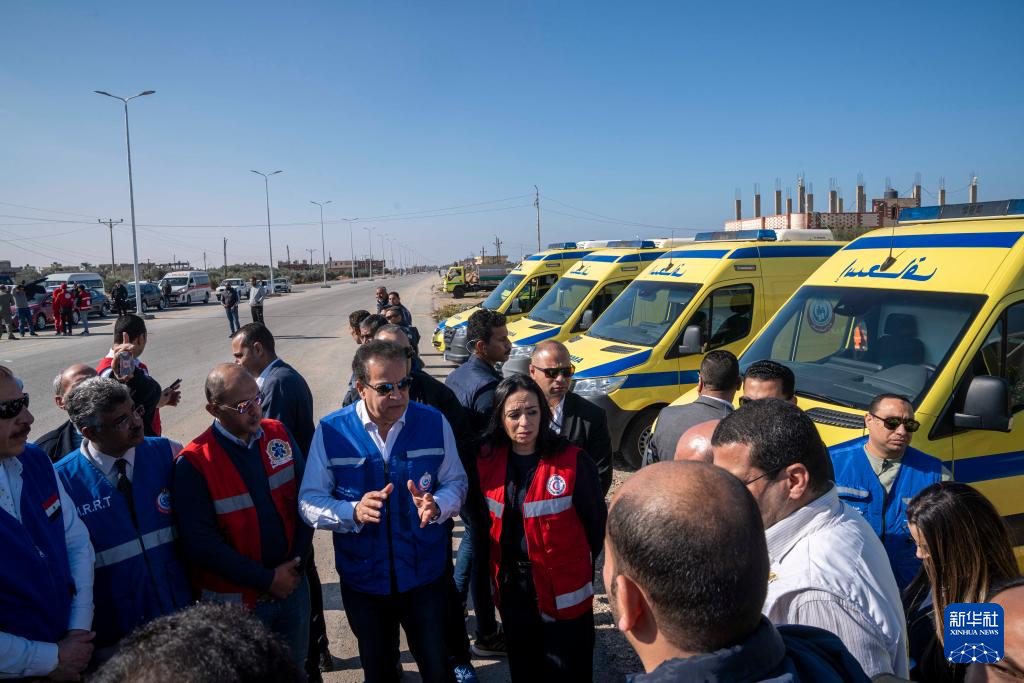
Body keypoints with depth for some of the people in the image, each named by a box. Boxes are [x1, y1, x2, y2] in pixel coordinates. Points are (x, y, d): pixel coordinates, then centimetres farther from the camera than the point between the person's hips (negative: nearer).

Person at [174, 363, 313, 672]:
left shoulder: (278, 434, -4)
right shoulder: (193, 464, -17)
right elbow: (202, 543, -18)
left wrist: (297, 563, -6)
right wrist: (267, 579, -15)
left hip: (292, 584, 4)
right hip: (236, 599, -4)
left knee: (295, 669, 20)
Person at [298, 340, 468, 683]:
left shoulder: (434, 423, -9)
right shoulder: (331, 432, -13)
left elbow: (455, 482, -1)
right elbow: (309, 502, -11)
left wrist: (436, 506, -23)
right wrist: (354, 512, -29)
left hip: (425, 574, 0)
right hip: (363, 578, 0)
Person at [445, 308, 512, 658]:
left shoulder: (455, 376, 4)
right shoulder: (489, 386, -25)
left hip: (459, 478, 9)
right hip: (483, 484, -9)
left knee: (473, 539, 27)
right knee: (485, 552, 5)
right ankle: (487, 636, 21)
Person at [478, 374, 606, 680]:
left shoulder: (572, 461, -18)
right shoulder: (488, 459, -5)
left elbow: (596, 520, -8)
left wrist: (581, 564, 3)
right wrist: (491, 569, 9)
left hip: (563, 591, -4)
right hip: (510, 586, 4)